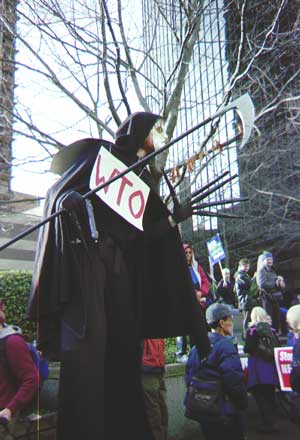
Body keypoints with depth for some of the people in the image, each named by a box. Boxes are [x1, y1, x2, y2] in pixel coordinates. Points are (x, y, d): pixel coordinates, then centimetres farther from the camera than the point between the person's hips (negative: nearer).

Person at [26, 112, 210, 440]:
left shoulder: (143, 175, 22)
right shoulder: (100, 152, 7)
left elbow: (144, 231, 17)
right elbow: (59, 188, 0)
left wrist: (174, 219, 3)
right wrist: (68, 200, -22)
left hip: (121, 264, 6)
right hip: (86, 254, -6)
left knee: (124, 344, 4)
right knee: (87, 343, -13)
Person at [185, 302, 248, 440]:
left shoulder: (196, 347, 2)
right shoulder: (226, 346, -19)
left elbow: (188, 377, 7)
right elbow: (234, 381, -25)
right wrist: (243, 404, -9)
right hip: (226, 413, -6)